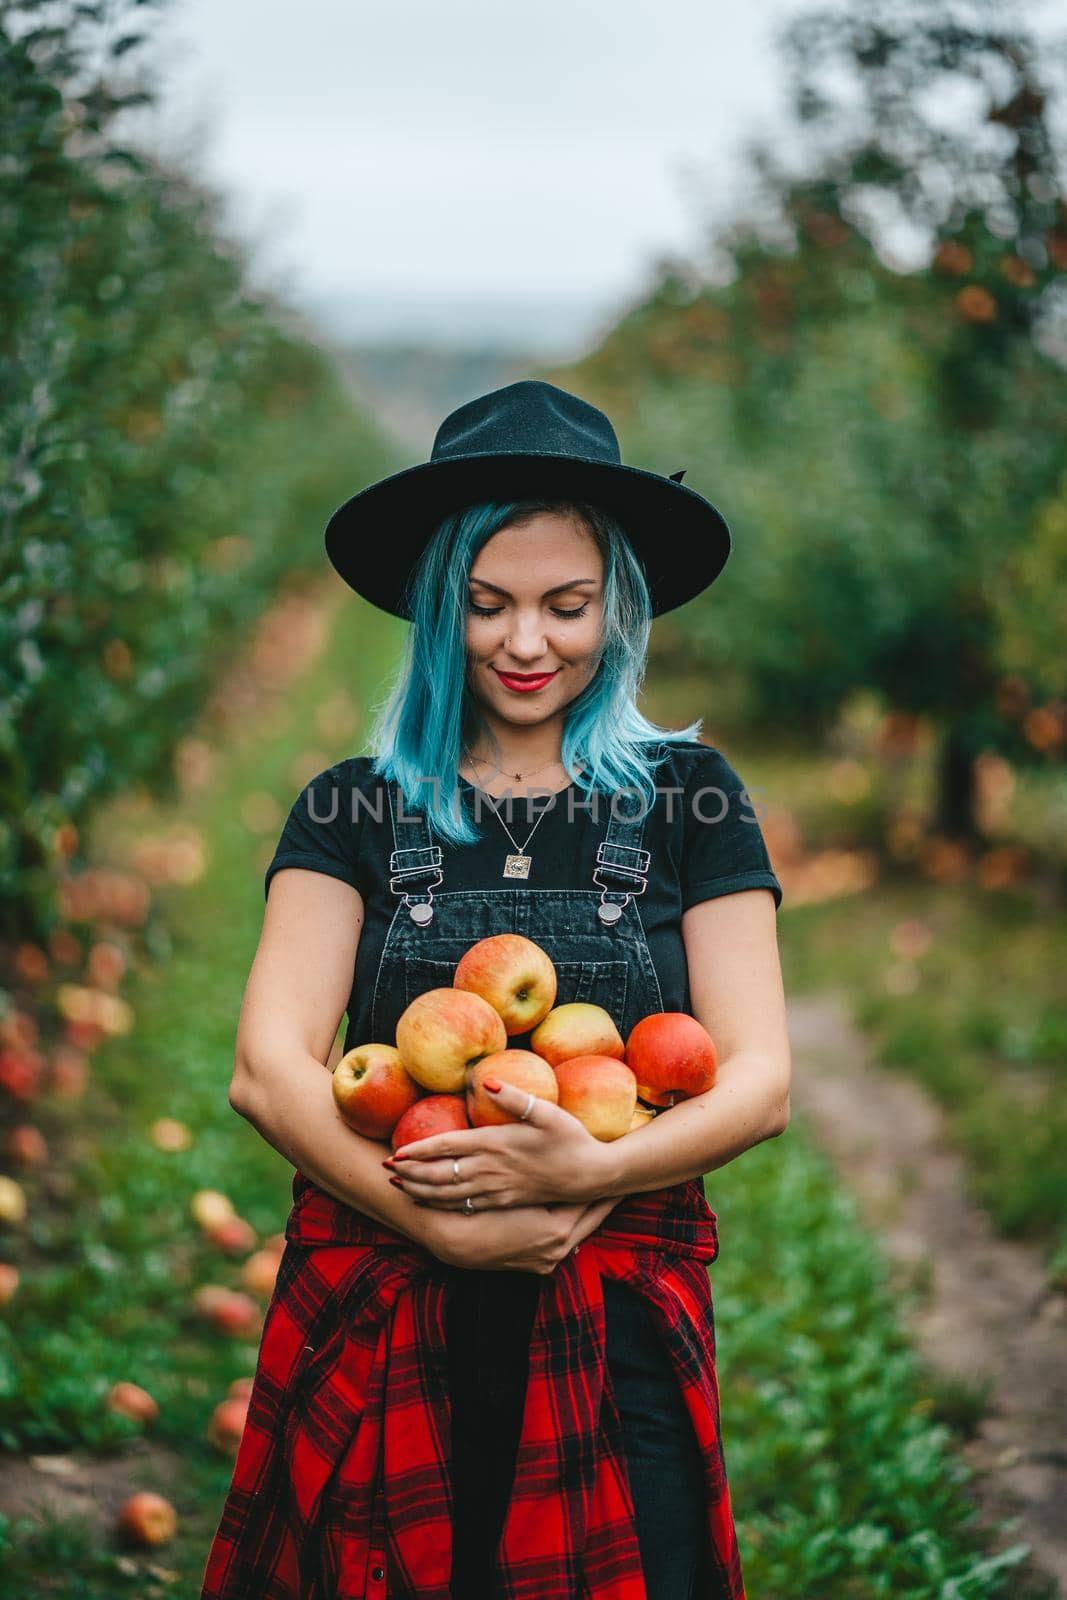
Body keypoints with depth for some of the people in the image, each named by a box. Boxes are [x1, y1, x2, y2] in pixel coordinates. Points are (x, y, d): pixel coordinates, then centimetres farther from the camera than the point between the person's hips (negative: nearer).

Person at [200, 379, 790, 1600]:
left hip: (619, 1339, 0)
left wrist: (591, 1171, -19)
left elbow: (759, 1081, 0)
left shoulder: (688, 798, 5)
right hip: (379, 1336, 1)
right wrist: (442, 1224, -19)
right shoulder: (354, 808, 6)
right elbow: (267, 1069, -5)